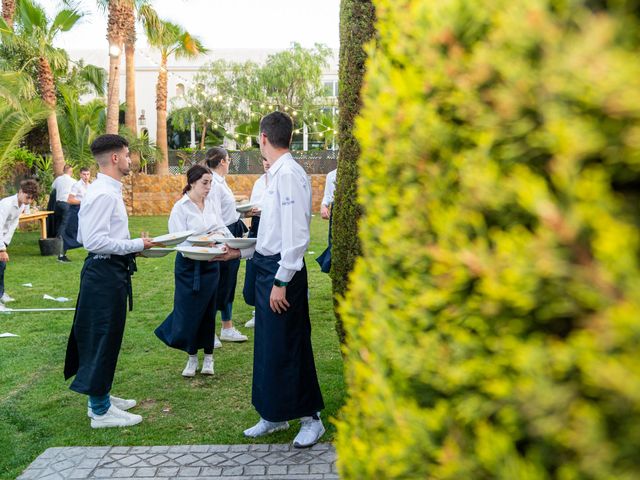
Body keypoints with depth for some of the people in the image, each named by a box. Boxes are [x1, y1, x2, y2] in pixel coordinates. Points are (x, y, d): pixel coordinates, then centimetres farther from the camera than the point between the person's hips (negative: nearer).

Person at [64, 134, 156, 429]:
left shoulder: (107, 191, 13)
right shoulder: (104, 194, -19)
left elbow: (88, 236, 16)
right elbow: (94, 241, -25)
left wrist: (131, 246, 11)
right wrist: (137, 245, -18)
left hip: (109, 271, 11)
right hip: (105, 273, -11)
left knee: (106, 337, 19)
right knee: (102, 338, -1)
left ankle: (100, 397, 32)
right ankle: (101, 411, 10)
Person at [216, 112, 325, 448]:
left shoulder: (289, 174, -17)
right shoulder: (276, 174, 13)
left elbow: (296, 235, -22)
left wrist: (281, 281, -21)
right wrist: (240, 252, 20)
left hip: (282, 270, -10)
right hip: (267, 267, 10)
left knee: (287, 348, 0)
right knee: (268, 347, 17)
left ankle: (309, 418, 17)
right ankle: (273, 416, 31)